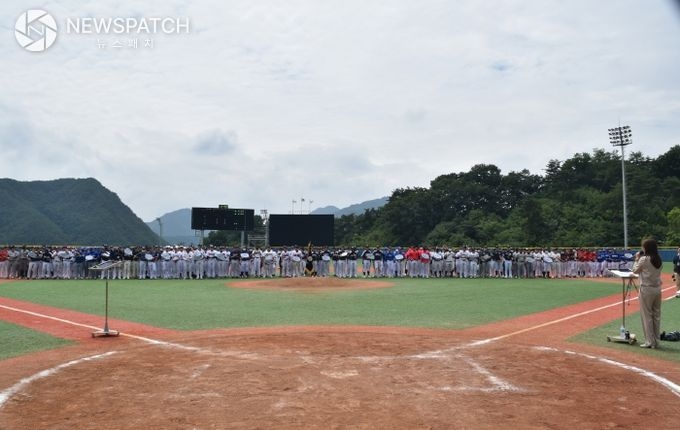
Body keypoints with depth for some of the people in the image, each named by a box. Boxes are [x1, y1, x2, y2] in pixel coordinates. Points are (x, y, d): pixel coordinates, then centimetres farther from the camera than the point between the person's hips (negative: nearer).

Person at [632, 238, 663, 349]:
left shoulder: (644, 259, -13)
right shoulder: (658, 259, 6)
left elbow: (635, 270, -2)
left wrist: (637, 259, 7)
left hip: (646, 289, -7)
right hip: (657, 289, 7)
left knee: (647, 315, 0)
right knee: (656, 315, 11)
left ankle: (649, 341, 2)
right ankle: (656, 340, 18)